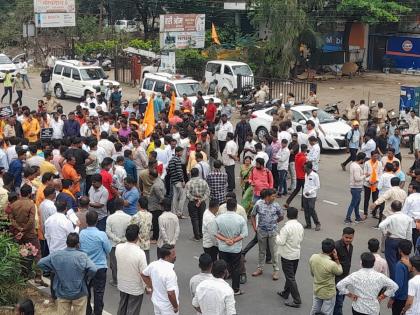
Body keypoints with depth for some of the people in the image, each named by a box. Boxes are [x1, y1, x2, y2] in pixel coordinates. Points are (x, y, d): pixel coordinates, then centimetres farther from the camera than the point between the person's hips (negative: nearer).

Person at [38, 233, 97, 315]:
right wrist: (86, 278, -7)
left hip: (62, 293, 2)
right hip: (79, 293, -2)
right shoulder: (82, 256, -18)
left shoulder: (56, 255, -8)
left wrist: (51, 270, 9)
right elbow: (93, 269, -27)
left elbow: (40, 263, -3)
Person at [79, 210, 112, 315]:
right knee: (98, 293, 7)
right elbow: (108, 250, -7)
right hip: (99, 268, -3)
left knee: (86, 292, 18)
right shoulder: (101, 235, -19)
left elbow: (79, 248, 5)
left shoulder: (81, 234, -10)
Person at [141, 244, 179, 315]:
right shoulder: (170, 272, -33)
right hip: (168, 307, -7)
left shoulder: (153, 264, -10)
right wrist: (176, 306, -17)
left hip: (156, 302, 7)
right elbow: (170, 293, -33)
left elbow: (143, 275, 8)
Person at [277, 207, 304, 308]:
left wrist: (277, 236, -4)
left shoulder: (286, 227, -23)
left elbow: (281, 242, -22)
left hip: (287, 255, -7)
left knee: (290, 278, -2)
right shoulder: (300, 226, -1)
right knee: (291, 275, 21)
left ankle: (297, 301, -2)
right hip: (297, 254, 7)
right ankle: (285, 293, 39)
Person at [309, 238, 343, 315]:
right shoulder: (332, 264, -33)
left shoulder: (313, 257, -15)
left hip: (316, 291, 6)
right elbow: (340, 271, -9)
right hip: (328, 293, -6)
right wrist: (336, 258, -13)